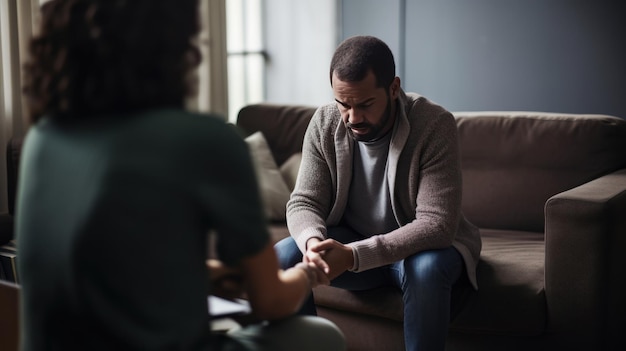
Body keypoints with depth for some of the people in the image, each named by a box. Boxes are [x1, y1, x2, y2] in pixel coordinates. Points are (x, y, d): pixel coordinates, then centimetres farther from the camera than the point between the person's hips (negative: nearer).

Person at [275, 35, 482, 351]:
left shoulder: (435, 125, -23)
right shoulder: (324, 124, -10)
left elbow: (437, 224, -29)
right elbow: (303, 202, -9)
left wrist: (354, 255, -41)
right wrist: (313, 242, -35)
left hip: (420, 246, -3)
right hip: (350, 244, 4)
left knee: (427, 268, -37)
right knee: (281, 258, -21)